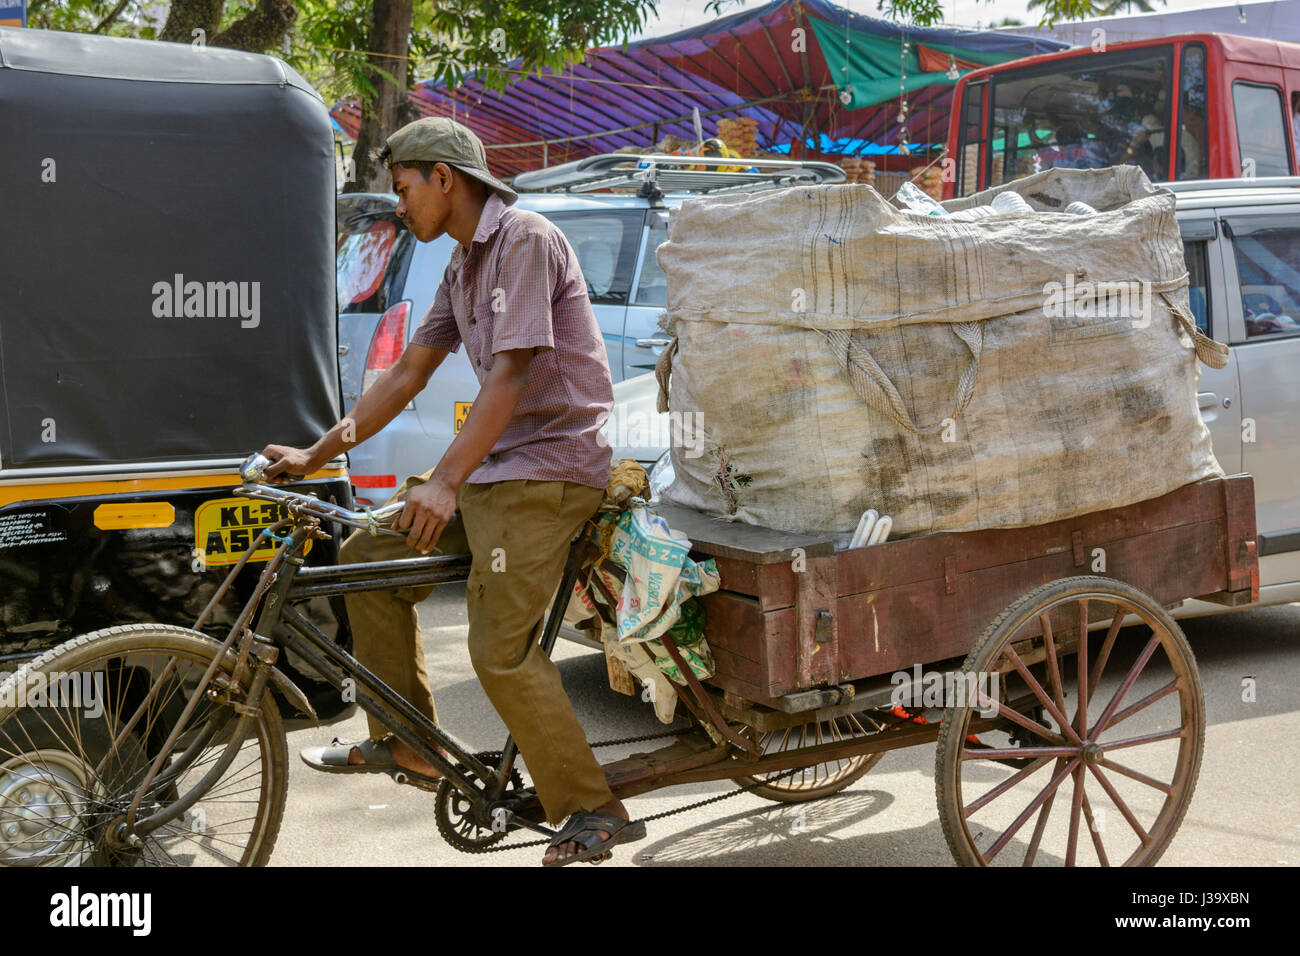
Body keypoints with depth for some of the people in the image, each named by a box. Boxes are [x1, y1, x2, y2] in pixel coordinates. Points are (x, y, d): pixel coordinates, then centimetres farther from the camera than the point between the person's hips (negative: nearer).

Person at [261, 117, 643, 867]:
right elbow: (408, 373, 20)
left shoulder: (525, 239, -12)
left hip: (548, 469, -10)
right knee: (368, 556, 9)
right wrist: (316, 456, 19)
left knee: (503, 652, -13)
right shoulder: (464, 266, 17)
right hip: (495, 466, 10)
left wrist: (445, 484, -24)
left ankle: (592, 811, 0)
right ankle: (405, 743, 17)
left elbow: (509, 375, -21)